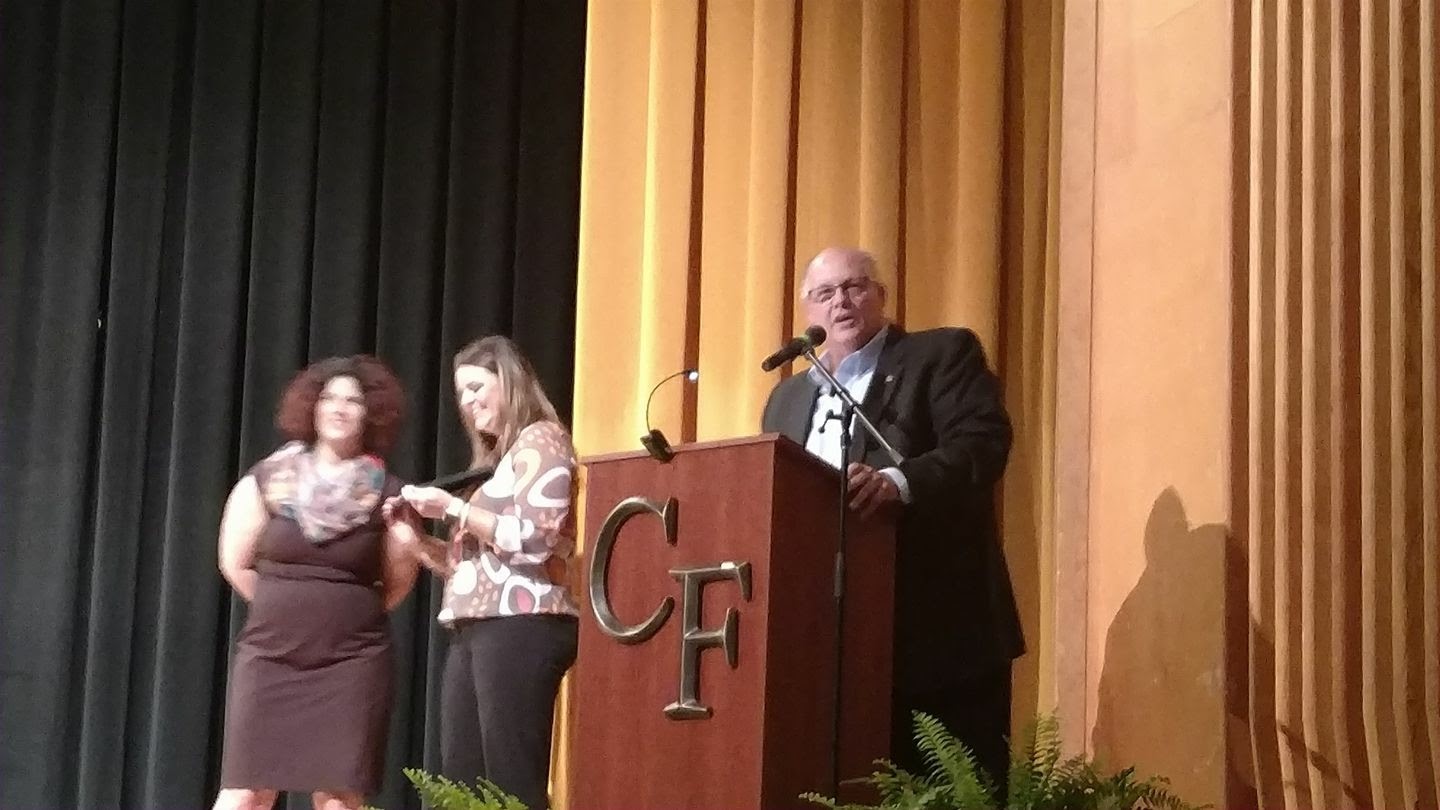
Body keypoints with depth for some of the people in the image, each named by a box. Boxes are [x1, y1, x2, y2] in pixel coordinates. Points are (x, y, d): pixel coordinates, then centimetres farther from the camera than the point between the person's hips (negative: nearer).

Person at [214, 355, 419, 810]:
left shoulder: (386, 495, 1)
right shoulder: (268, 481, 1)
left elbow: (399, 580, 10)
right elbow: (235, 563, 9)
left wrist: (351, 613, 5)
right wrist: (284, 610, 10)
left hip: (353, 660, 0)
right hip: (270, 654, 0)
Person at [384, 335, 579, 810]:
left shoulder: (540, 439, 0)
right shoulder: (495, 460, 27)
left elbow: (534, 540, -14)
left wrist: (454, 508, -10)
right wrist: (415, 538, 10)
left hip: (520, 626, -9)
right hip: (474, 630, 9)